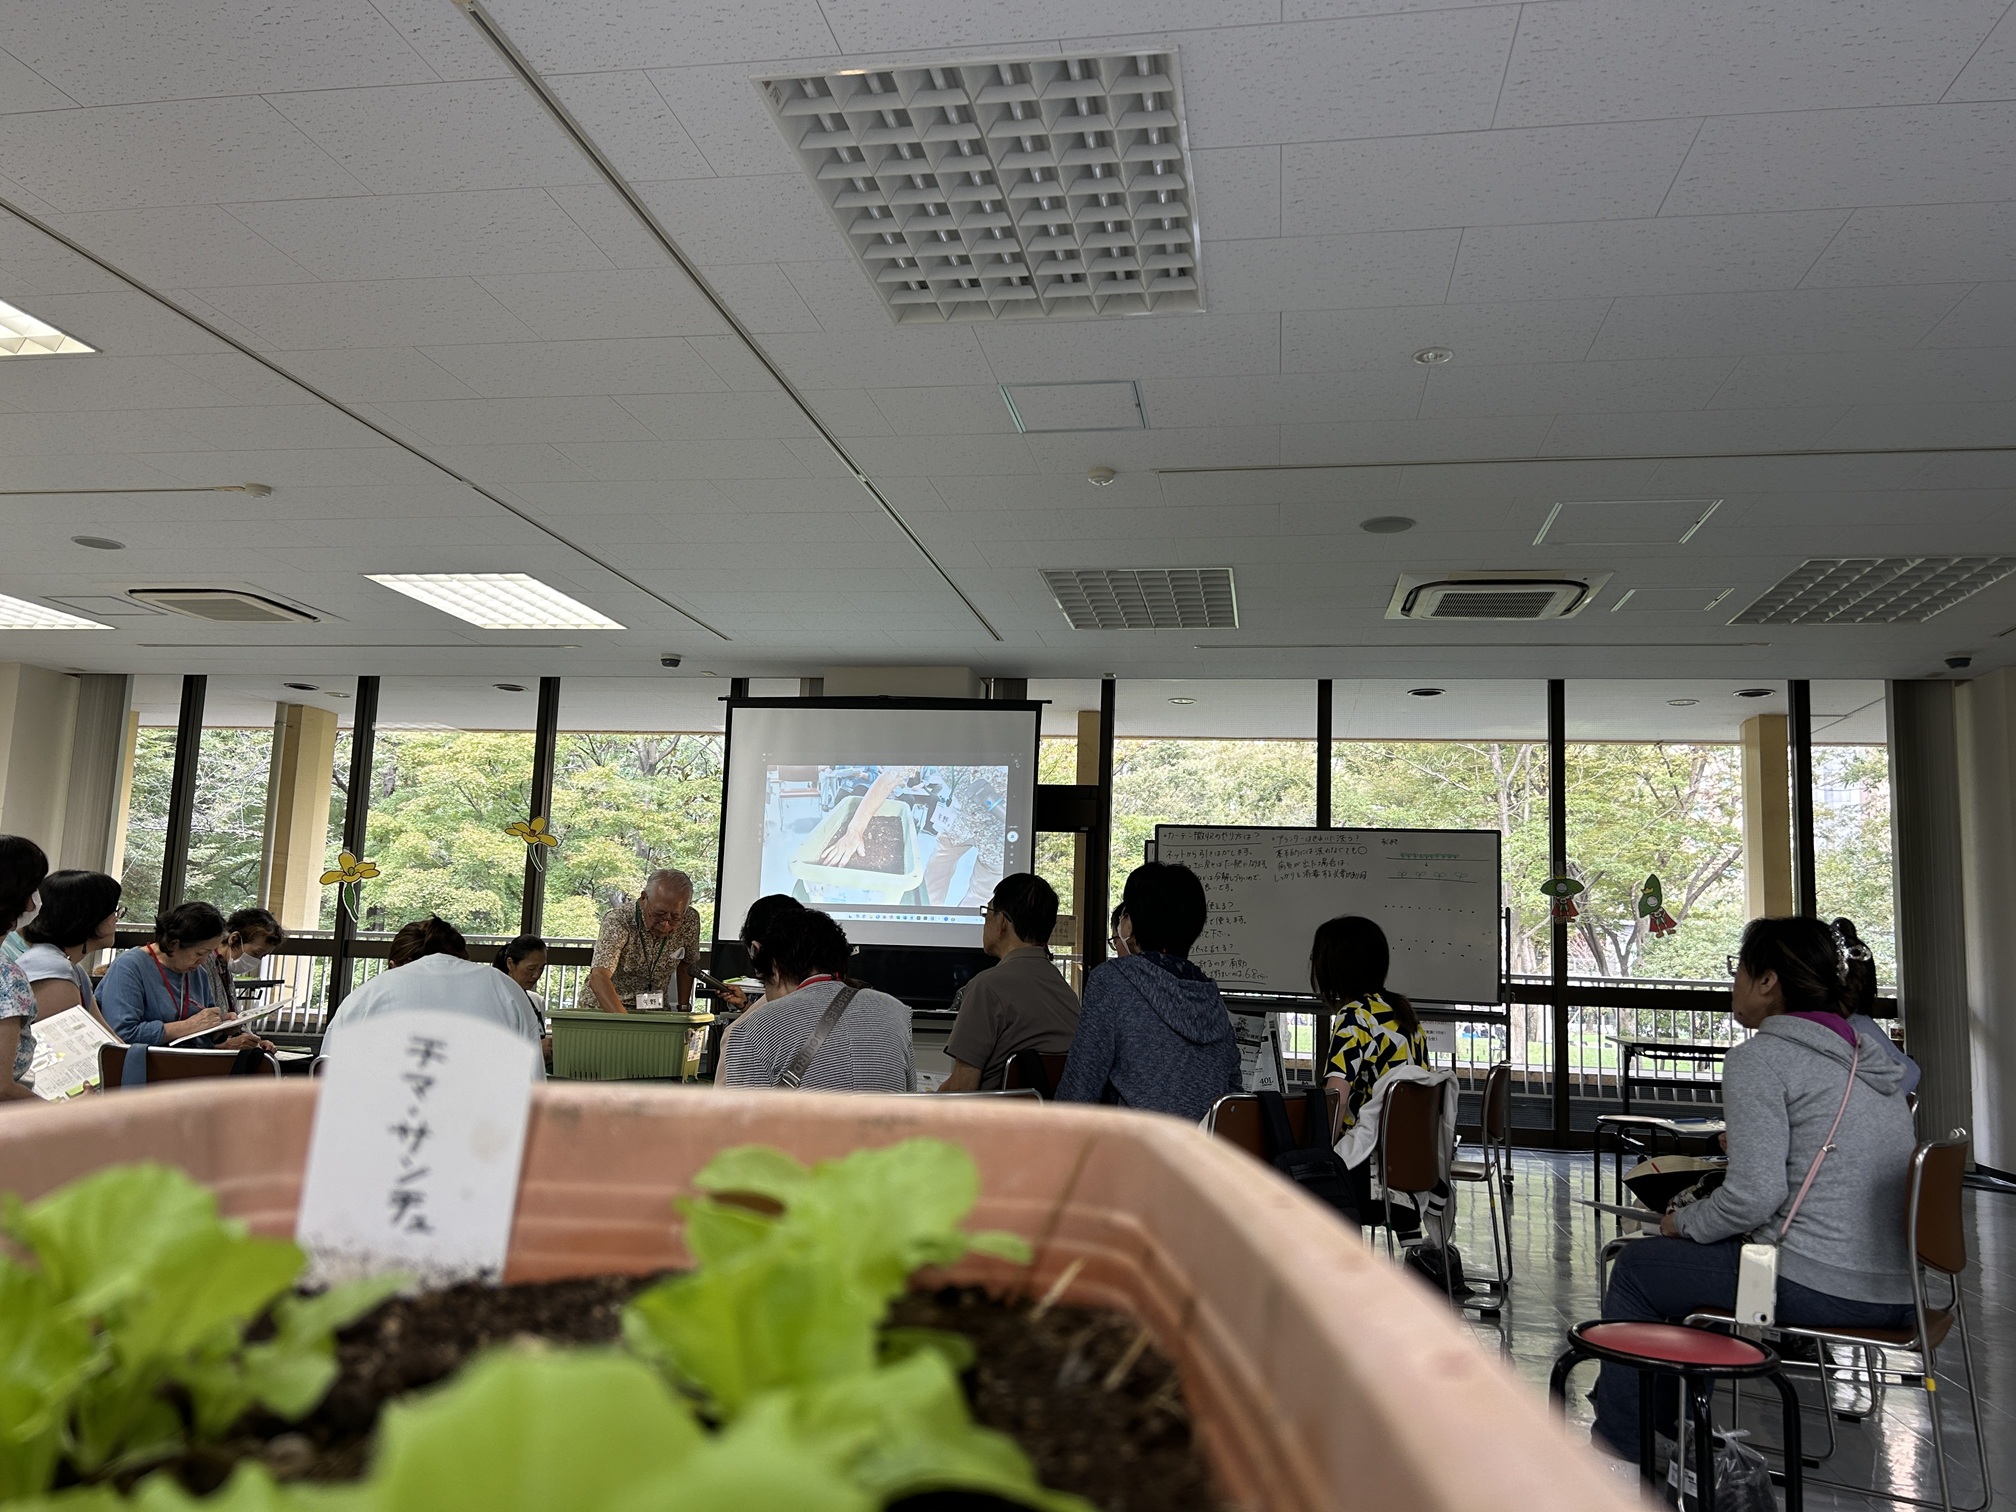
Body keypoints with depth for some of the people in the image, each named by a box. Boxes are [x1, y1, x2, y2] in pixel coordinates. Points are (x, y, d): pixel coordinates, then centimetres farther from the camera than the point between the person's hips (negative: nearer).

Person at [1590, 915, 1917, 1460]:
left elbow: (1754, 1196, -20)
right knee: (1692, 1258, 28)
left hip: (1817, 1292, -9)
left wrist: (1684, 1222, -1)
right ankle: (1671, 1426, 37)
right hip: (1894, 1297, 9)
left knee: (1637, 1265, 11)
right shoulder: (1869, 1057, 14)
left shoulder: (1760, 1057, -12)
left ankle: (1618, 1441, 23)